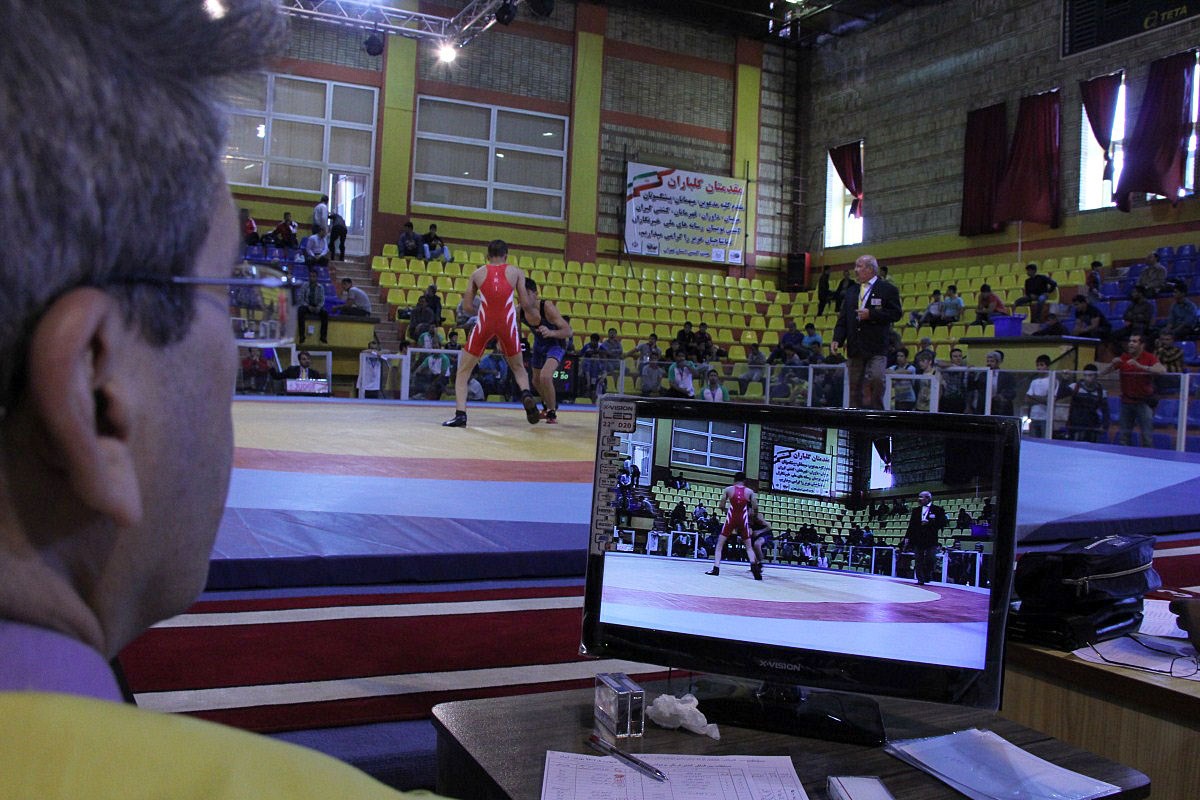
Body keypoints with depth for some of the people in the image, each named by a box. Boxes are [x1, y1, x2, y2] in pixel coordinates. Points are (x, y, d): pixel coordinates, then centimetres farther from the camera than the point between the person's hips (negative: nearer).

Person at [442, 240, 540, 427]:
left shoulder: (477, 273, 9)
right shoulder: (516, 272, 7)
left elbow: (466, 305, 8)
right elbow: (526, 304, 4)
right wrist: (533, 303, 26)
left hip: (485, 323, -1)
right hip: (507, 324, 1)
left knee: (463, 371, 13)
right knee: (518, 367, 24)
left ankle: (460, 414, -1)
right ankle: (526, 393, -6)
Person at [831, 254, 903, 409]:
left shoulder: (887, 289, 2)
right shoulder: (851, 293, 18)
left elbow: (896, 313, -7)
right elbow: (843, 320, 13)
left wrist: (871, 314, -14)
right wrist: (837, 339, -2)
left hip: (877, 349, -5)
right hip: (855, 349, 5)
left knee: (875, 380, -19)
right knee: (855, 387, 6)